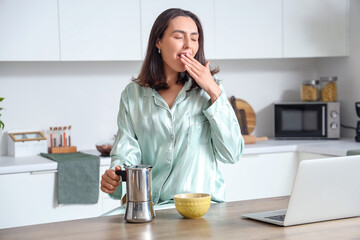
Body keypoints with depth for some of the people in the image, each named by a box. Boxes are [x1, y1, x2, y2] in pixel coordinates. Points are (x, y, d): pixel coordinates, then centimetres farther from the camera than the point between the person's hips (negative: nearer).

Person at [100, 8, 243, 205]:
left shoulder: (208, 90, 8)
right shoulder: (133, 94, 10)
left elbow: (232, 154, 0)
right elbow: (126, 152, 5)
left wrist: (214, 93, -3)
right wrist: (114, 177, -18)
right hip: (150, 208, 1)